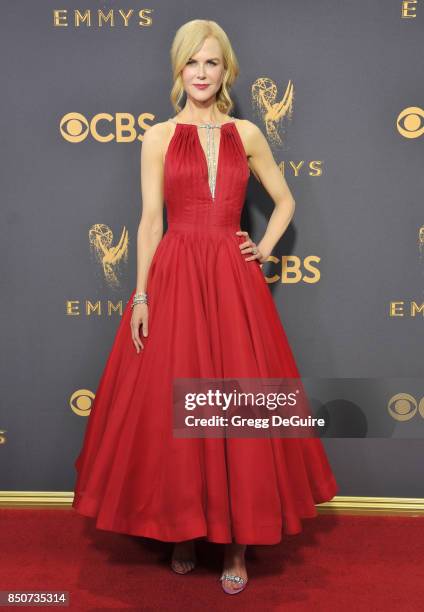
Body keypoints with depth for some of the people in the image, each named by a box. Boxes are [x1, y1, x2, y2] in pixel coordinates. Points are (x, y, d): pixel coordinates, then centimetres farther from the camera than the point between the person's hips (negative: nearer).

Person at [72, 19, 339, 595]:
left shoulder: (247, 134, 11)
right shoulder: (158, 137, 6)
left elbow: (285, 200, 20)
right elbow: (151, 220, 1)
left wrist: (265, 249, 5)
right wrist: (141, 296, -4)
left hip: (233, 280, 1)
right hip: (173, 278, -1)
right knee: (173, 407, 3)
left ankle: (237, 540, 18)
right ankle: (182, 531, 23)